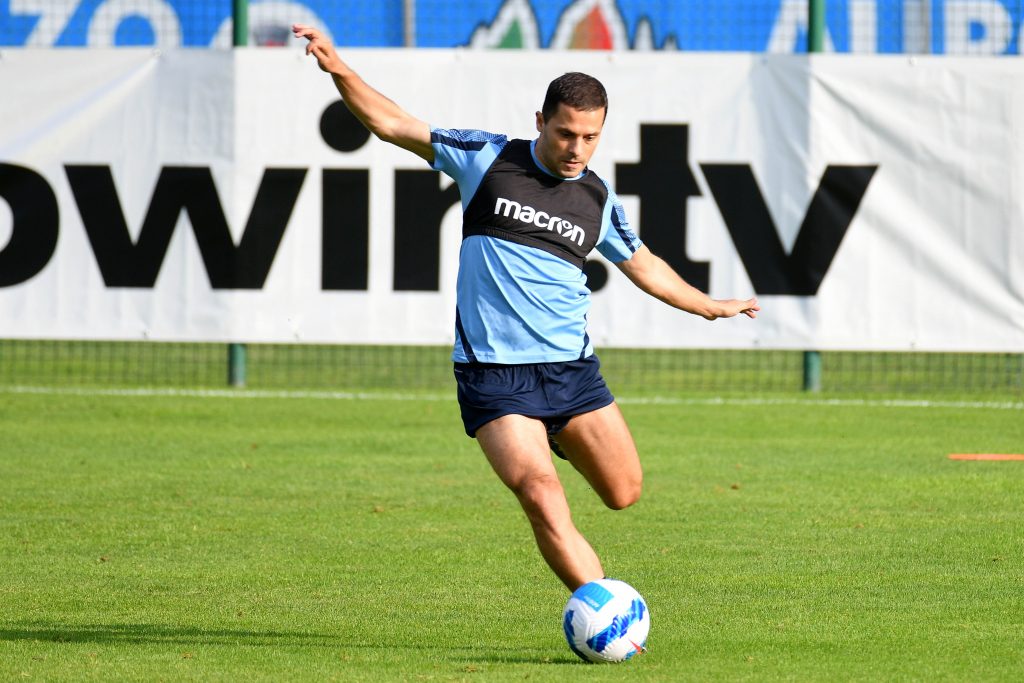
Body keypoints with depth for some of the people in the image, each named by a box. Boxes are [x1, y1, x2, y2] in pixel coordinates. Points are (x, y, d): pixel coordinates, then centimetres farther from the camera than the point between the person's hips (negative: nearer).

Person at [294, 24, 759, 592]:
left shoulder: (598, 199, 9)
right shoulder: (488, 159, 0)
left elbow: (642, 265, 27)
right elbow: (391, 124, 3)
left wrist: (710, 307, 35)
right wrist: (337, 69, -10)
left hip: (571, 366, 4)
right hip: (492, 371, -4)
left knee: (624, 492, 0)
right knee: (543, 501, -19)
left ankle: (559, 440, 31)